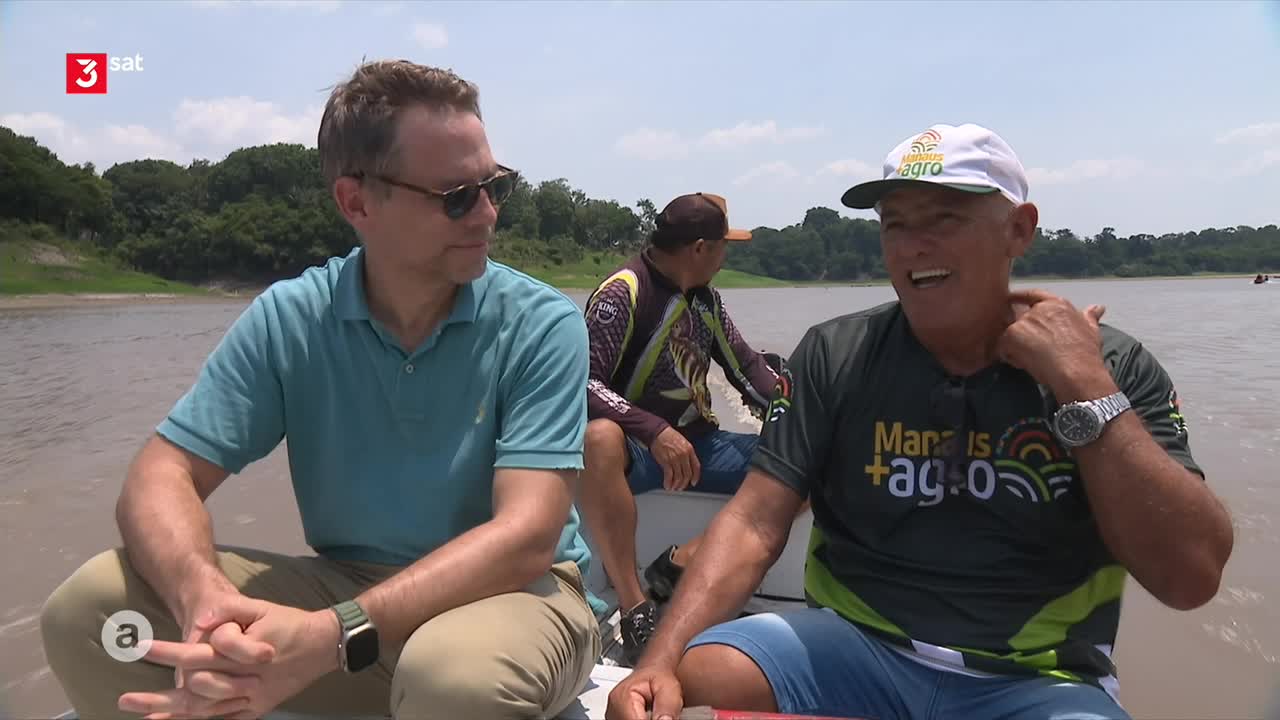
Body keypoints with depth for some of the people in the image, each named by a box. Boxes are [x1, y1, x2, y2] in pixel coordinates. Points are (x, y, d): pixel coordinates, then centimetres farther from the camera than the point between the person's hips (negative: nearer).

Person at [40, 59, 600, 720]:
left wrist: (333, 637, -36)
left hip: (513, 592, -2)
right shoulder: (287, 320, -5)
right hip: (347, 583, 3)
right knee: (90, 606, -13)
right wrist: (206, 599, -32)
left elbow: (526, 537, -25)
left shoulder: (541, 325, -15)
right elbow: (162, 475, -9)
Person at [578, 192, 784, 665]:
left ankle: (683, 562, -17)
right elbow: (585, 383, -21)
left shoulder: (706, 297, 11)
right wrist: (656, 432, -33)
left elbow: (747, 368, 12)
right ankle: (635, 609, -32)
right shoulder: (624, 292, -12)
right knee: (599, 439, -40)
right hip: (635, 446, -7)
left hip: (697, 442, 7)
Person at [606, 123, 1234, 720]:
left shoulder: (1113, 368, -2)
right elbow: (754, 525, -9)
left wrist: (1085, 388, -16)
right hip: (853, 647, 1)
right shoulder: (834, 355, -2)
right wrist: (660, 663, -23)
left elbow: (1192, 577, -10)